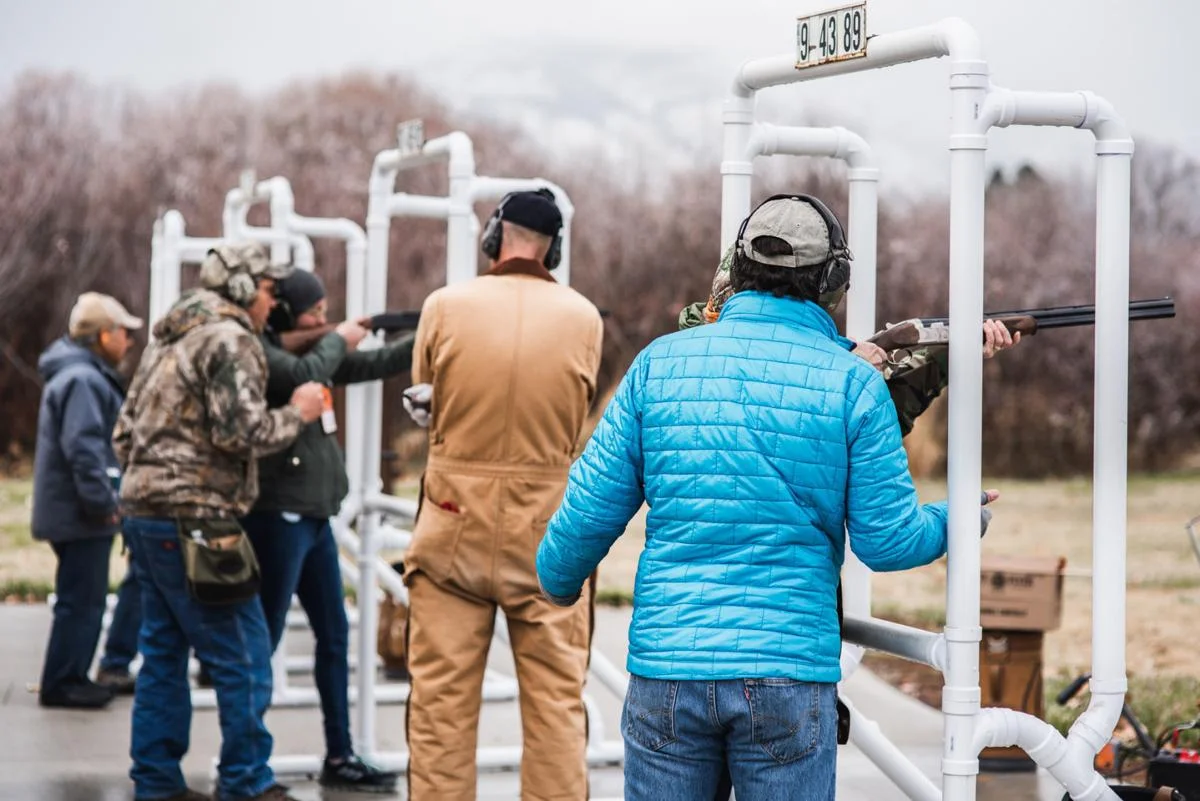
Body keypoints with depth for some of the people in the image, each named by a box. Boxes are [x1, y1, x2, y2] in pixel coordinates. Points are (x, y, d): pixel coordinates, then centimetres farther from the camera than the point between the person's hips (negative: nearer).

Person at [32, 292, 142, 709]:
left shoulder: (85, 375, 17)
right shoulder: (83, 380, -18)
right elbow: (83, 448, -26)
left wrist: (105, 501, 20)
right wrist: (103, 503, -23)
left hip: (77, 512, 11)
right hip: (82, 515, -11)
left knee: (84, 599, 16)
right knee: (81, 601, -6)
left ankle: (70, 677, 23)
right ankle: (61, 683, -1)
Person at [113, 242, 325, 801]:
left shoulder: (168, 339, 19)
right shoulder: (229, 341, -10)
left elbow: (125, 431, 21)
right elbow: (241, 430, -19)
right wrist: (297, 415, -5)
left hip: (144, 513, 10)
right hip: (194, 520, -10)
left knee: (164, 653, 13)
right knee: (243, 660, -3)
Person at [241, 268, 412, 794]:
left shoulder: (311, 349, 14)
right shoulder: (257, 351, -11)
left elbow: (373, 366, 15)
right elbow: (303, 377, -28)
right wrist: (337, 341, -10)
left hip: (314, 514, 9)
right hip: (277, 514, -9)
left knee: (334, 636, 11)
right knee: (263, 639, -4)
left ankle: (339, 758, 18)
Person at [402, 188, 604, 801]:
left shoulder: (445, 306, -5)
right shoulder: (583, 318, -4)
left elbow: (424, 402, 7)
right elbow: (575, 421, 5)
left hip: (454, 525, 0)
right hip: (547, 531, 0)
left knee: (441, 699, 6)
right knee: (556, 700, 6)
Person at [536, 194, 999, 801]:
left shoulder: (659, 362, 3)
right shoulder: (852, 382, -3)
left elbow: (590, 511, 5)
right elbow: (886, 540, -3)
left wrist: (559, 582, 25)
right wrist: (955, 521, 18)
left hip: (666, 665, 2)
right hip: (789, 674, -2)